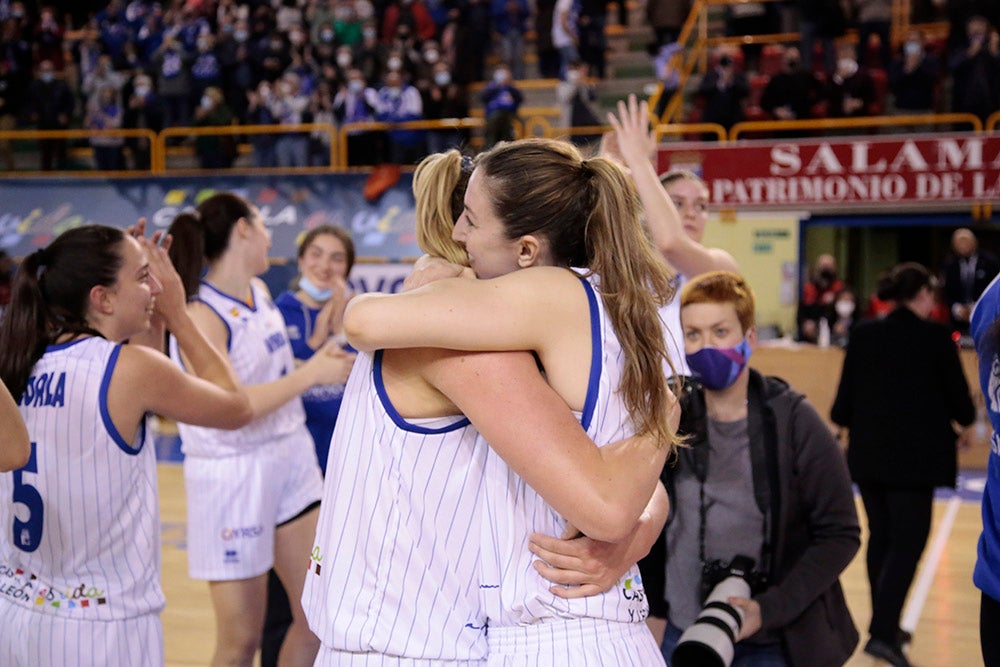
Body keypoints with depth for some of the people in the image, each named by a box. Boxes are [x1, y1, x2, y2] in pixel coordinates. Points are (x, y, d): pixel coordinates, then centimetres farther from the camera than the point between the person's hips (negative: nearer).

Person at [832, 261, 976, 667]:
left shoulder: (863, 335, 0)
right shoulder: (936, 338, -10)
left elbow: (843, 406, 2)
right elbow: (960, 401, -4)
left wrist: (849, 418, 25)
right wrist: (966, 419, 19)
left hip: (869, 455, 4)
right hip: (916, 457, -4)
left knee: (880, 537, 17)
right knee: (907, 542, -1)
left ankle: (885, 625, 26)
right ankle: (883, 633, -14)